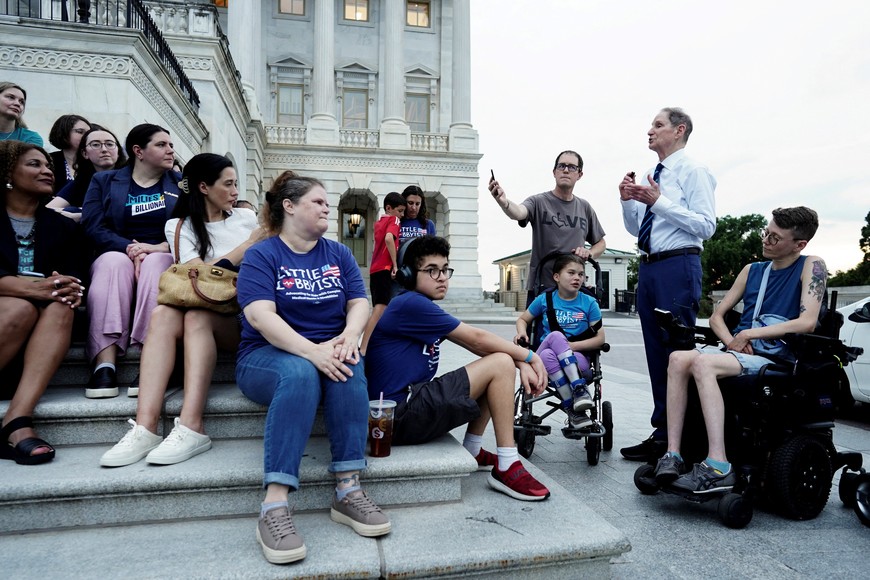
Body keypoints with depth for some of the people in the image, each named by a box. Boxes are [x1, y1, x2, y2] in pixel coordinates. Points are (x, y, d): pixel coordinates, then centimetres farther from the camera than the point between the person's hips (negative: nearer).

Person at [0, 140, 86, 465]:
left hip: (42, 313, 2)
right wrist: (30, 288, -27)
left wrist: (69, 289, -22)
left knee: (61, 307, -31)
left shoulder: (63, 227, 16)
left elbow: (74, 277, 3)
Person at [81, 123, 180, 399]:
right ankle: (105, 364, -46)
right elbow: (93, 228, -2)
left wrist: (160, 247, -18)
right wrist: (130, 248, -19)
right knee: (114, 262, -33)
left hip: (163, 259, 0)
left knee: (155, 264, -34)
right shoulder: (103, 181, 13)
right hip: (117, 255, 1)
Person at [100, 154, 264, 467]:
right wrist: (249, 244, -3)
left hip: (243, 316, -1)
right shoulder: (180, 226, 10)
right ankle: (145, 428, -37)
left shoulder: (247, 218, 15)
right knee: (163, 314, -31)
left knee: (197, 317, -32)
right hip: (199, 306, 1)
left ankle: (191, 429, -41)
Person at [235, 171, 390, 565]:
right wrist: (311, 351, -30)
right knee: (299, 374, -36)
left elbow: (359, 302, 4)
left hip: (328, 353, 3)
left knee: (349, 369, -31)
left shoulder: (339, 254, 14)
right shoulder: (262, 255, -1)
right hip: (268, 356, -3)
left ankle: (348, 491, -29)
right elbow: (260, 315, -16)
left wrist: (348, 336, -19)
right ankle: (274, 507, -37)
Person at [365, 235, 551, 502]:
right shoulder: (411, 304, -14)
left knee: (497, 361, 14)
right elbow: (477, 339, -12)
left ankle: (472, 452, 17)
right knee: (500, 364, -11)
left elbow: (476, 343, 10)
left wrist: (521, 364, -3)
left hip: (412, 405, 10)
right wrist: (529, 357, -1)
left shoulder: (422, 309, 16)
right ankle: (507, 469, -7)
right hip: (401, 414, -10)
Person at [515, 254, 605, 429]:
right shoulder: (544, 299, 4)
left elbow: (600, 339, -1)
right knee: (555, 335, -33)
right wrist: (522, 332, -6)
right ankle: (579, 388, -32)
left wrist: (572, 345, -16)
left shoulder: (589, 303, 1)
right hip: (545, 361, 1)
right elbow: (522, 319, 17)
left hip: (578, 360, -1)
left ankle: (576, 408, -31)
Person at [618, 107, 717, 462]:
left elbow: (707, 225, -13)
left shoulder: (692, 171, -3)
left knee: (678, 351, -4)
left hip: (677, 266, -8)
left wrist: (659, 202, -17)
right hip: (649, 268, 8)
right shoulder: (651, 176, 18)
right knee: (656, 352, 11)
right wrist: (627, 200, 4)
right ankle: (663, 432, 21)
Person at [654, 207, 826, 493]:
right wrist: (733, 341, -2)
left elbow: (807, 322, -12)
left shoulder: (811, 266, 3)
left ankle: (718, 467, -37)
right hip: (739, 352, 6)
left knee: (703, 363, -34)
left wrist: (748, 334, -10)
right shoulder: (752, 271, 19)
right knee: (678, 358, -24)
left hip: (774, 360, -6)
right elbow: (716, 316, 19)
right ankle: (672, 455, -29)